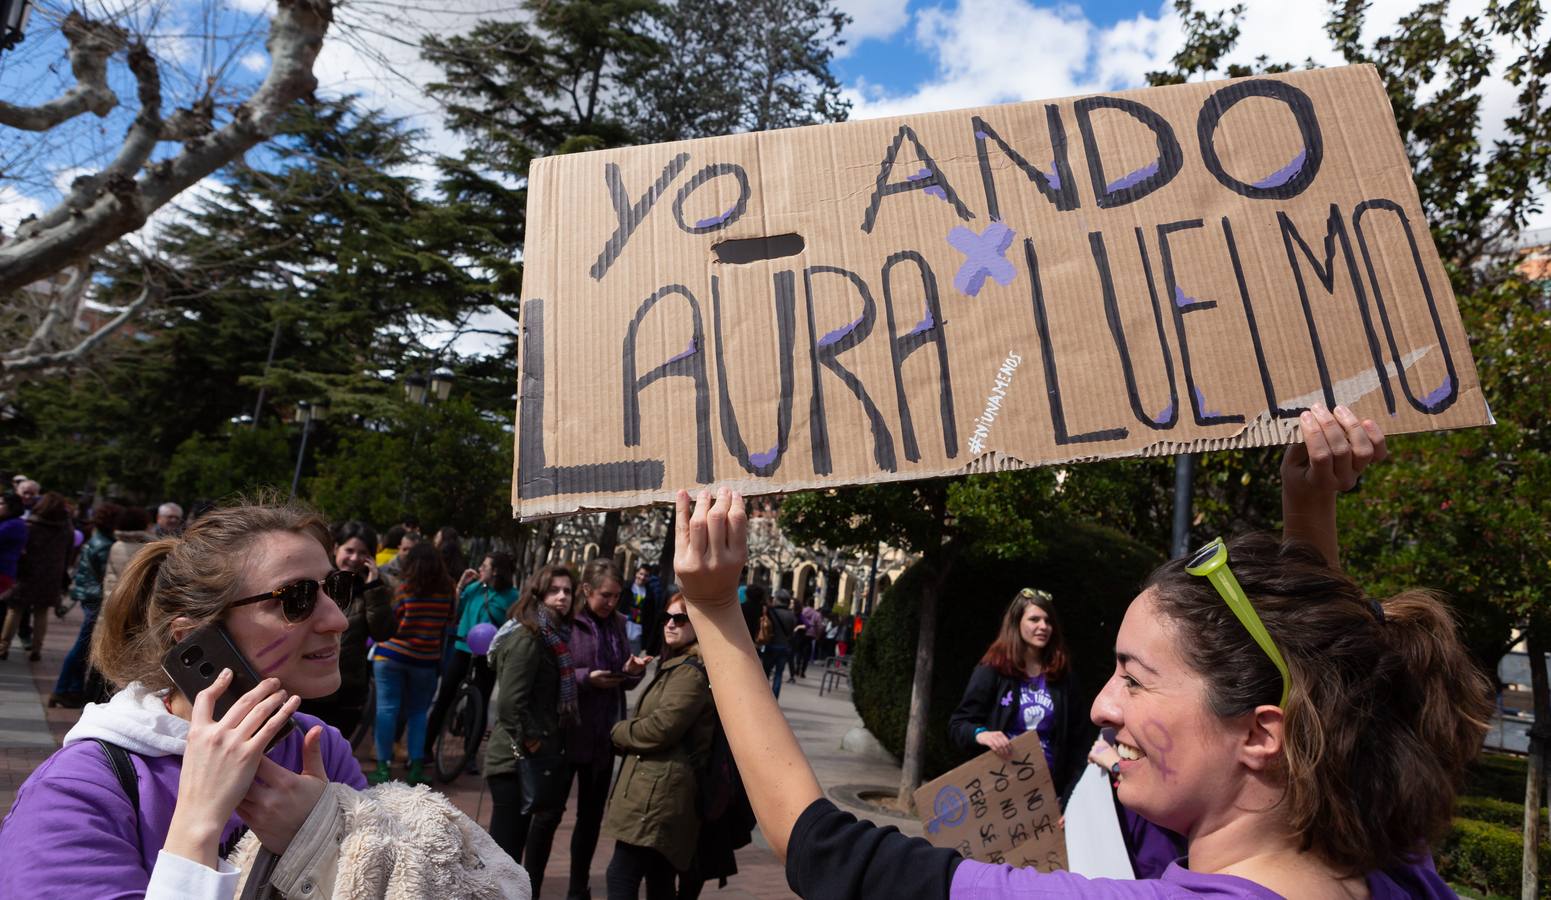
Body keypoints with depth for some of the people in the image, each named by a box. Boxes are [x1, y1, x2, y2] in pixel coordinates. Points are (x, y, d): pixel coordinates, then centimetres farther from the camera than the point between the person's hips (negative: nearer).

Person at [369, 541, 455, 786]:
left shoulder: (405, 587, -10)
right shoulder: (446, 590, -2)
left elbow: (388, 620, -5)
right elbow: (449, 620, 7)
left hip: (392, 654, -2)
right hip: (426, 659, 3)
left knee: (387, 709, 4)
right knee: (417, 712, 13)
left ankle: (383, 767, 5)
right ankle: (416, 767, 12)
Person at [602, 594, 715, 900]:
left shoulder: (690, 671, -15)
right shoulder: (678, 665, 18)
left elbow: (661, 726, -21)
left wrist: (618, 731, -5)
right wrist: (628, 729, 4)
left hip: (658, 791, -10)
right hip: (660, 790, 10)